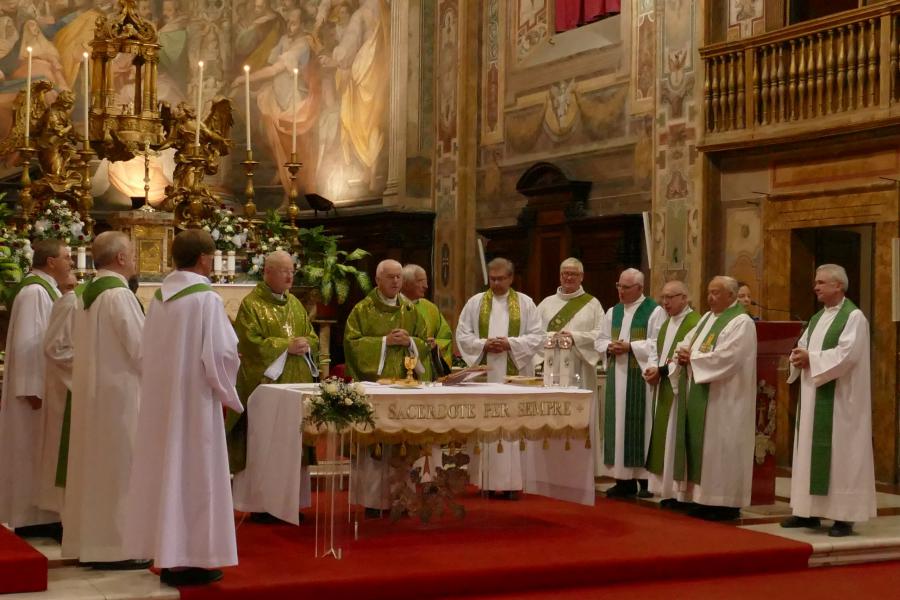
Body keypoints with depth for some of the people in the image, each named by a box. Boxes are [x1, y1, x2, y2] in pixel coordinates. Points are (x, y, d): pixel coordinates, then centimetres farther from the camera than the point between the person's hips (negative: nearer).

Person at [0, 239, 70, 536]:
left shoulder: (47, 290, 14)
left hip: (47, 386, 10)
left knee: (42, 453, 12)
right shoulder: (34, 292, -17)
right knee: (34, 451, -4)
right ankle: (31, 518, 2)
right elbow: (27, 342, -22)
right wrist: (33, 390, -24)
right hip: (37, 388, -10)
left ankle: (41, 516, 17)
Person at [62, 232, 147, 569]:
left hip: (92, 389, 9)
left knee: (96, 465, 12)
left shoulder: (88, 294, 10)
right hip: (119, 390, -9)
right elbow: (141, 348, -18)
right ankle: (116, 546, 0)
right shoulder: (118, 294, -17)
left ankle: (89, 541, 18)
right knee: (119, 467, -3)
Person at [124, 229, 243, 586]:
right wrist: (226, 391, -1)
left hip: (160, 398, 7)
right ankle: (190, 560, 3)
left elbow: (148, 351, 11)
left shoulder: (160, 297, 6)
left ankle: (167, 556, 19)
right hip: (194, 399, -7)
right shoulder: (206, 299, -14)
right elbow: (220, 354, -17)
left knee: (166, 471, 12)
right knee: (193, 475, 0)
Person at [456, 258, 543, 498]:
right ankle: (487, 480, 3)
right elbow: (462, 334, 5)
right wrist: (484, 345, -11)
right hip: (483, 374, 1)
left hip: (515, 376, -1)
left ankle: (511, 481, 1)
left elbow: (537, 336, 1)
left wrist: (510, 343, -13)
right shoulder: (475, 302, 9)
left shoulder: (526, 303, 6)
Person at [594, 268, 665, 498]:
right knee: (619, 424, 5)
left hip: (641, 378, -6)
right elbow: (600, 341, 16)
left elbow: (659, 344, -13)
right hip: (617, 377, 6)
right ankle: (624, 479, 10)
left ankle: (645, 477, 1)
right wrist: (610, 347, -6)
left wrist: (630, 346, -18)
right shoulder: (613, 312, 15)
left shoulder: (655, 311, -5)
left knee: (641, 424, -5)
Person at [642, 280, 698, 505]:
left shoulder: (694, 322, -14)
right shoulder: (667, 323, 17)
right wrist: (653, 369, 1)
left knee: (677, 439, -6)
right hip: (664, 389, 9)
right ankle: (668, 489, 14)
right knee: (664, 439, 9)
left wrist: (661, 370, -15)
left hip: (680, 390, -9)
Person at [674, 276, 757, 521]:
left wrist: (692, 358, -13)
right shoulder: (708, 317, 16)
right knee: (702, 446, 8)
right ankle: (706, 498, 14)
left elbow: (725, 358, -22)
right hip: (701, 396, 9)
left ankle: (726, 503, 0)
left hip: (724, 399, -9)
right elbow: (687, 342, 16)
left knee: (721, 447, -6)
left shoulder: (741, 323, -11)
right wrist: (684, 354, -7)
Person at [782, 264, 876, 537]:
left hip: (839, 399, -8)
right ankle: (809, 510, 14)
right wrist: (799, 357, -8)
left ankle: (844, 516, -2)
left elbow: (847, 354, -20)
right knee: (810, 451, 8)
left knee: (839, 452, -6)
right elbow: (802, 347, 15)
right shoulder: (817, 318, 16)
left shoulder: (854, 317, -9)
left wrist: (811, 359, -16)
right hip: (814, 397, 8)